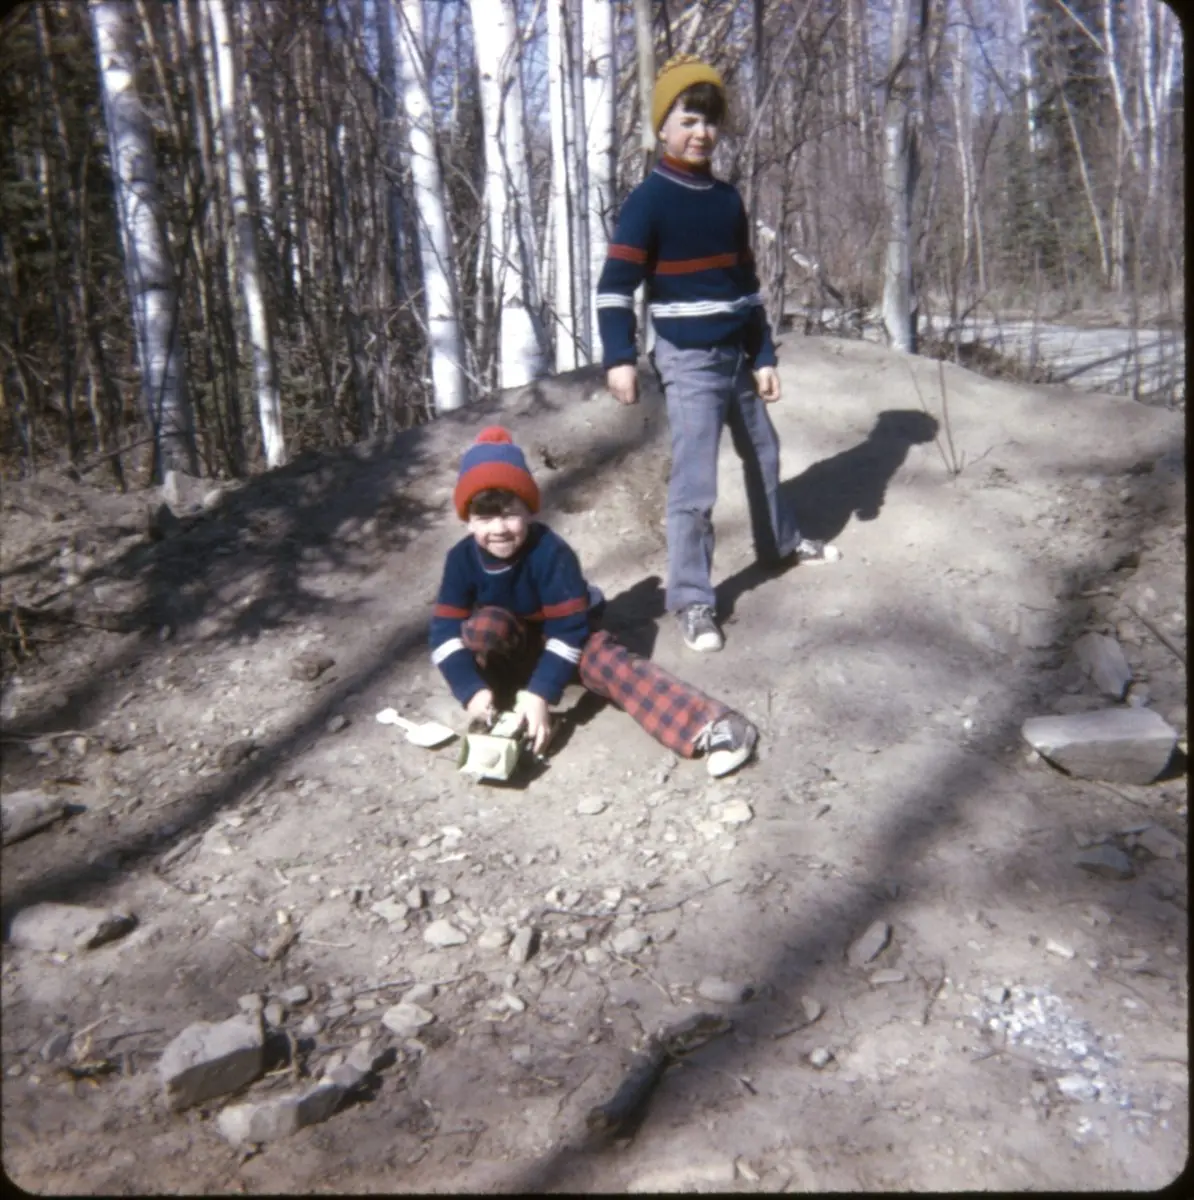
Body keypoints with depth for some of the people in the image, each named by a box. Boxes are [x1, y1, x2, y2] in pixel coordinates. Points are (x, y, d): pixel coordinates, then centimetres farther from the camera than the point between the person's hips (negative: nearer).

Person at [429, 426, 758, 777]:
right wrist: (471, 690, -34)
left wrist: (539, 693, -37)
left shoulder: (551, 551, -27)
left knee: (608, 660, -31)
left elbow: (567, 630, -28)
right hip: (510, 646, 2)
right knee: (486, 624, -30)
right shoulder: (462, 559, -18)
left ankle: (708, 727, -45)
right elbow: (446, 632, -19)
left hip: (562, 638, -2)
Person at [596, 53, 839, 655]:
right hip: (689, 361, -7)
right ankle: (691, 600, 1)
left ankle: (780, 542, 46)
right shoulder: (649, 200, -10)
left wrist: (764, 356, 11)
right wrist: (619, 358, -28)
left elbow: (746, 282, 15)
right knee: (695, 483, -10)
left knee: (763, 454, 23)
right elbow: (614, 286, -16)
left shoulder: (728, 198, 10)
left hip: (738, 354, 7)